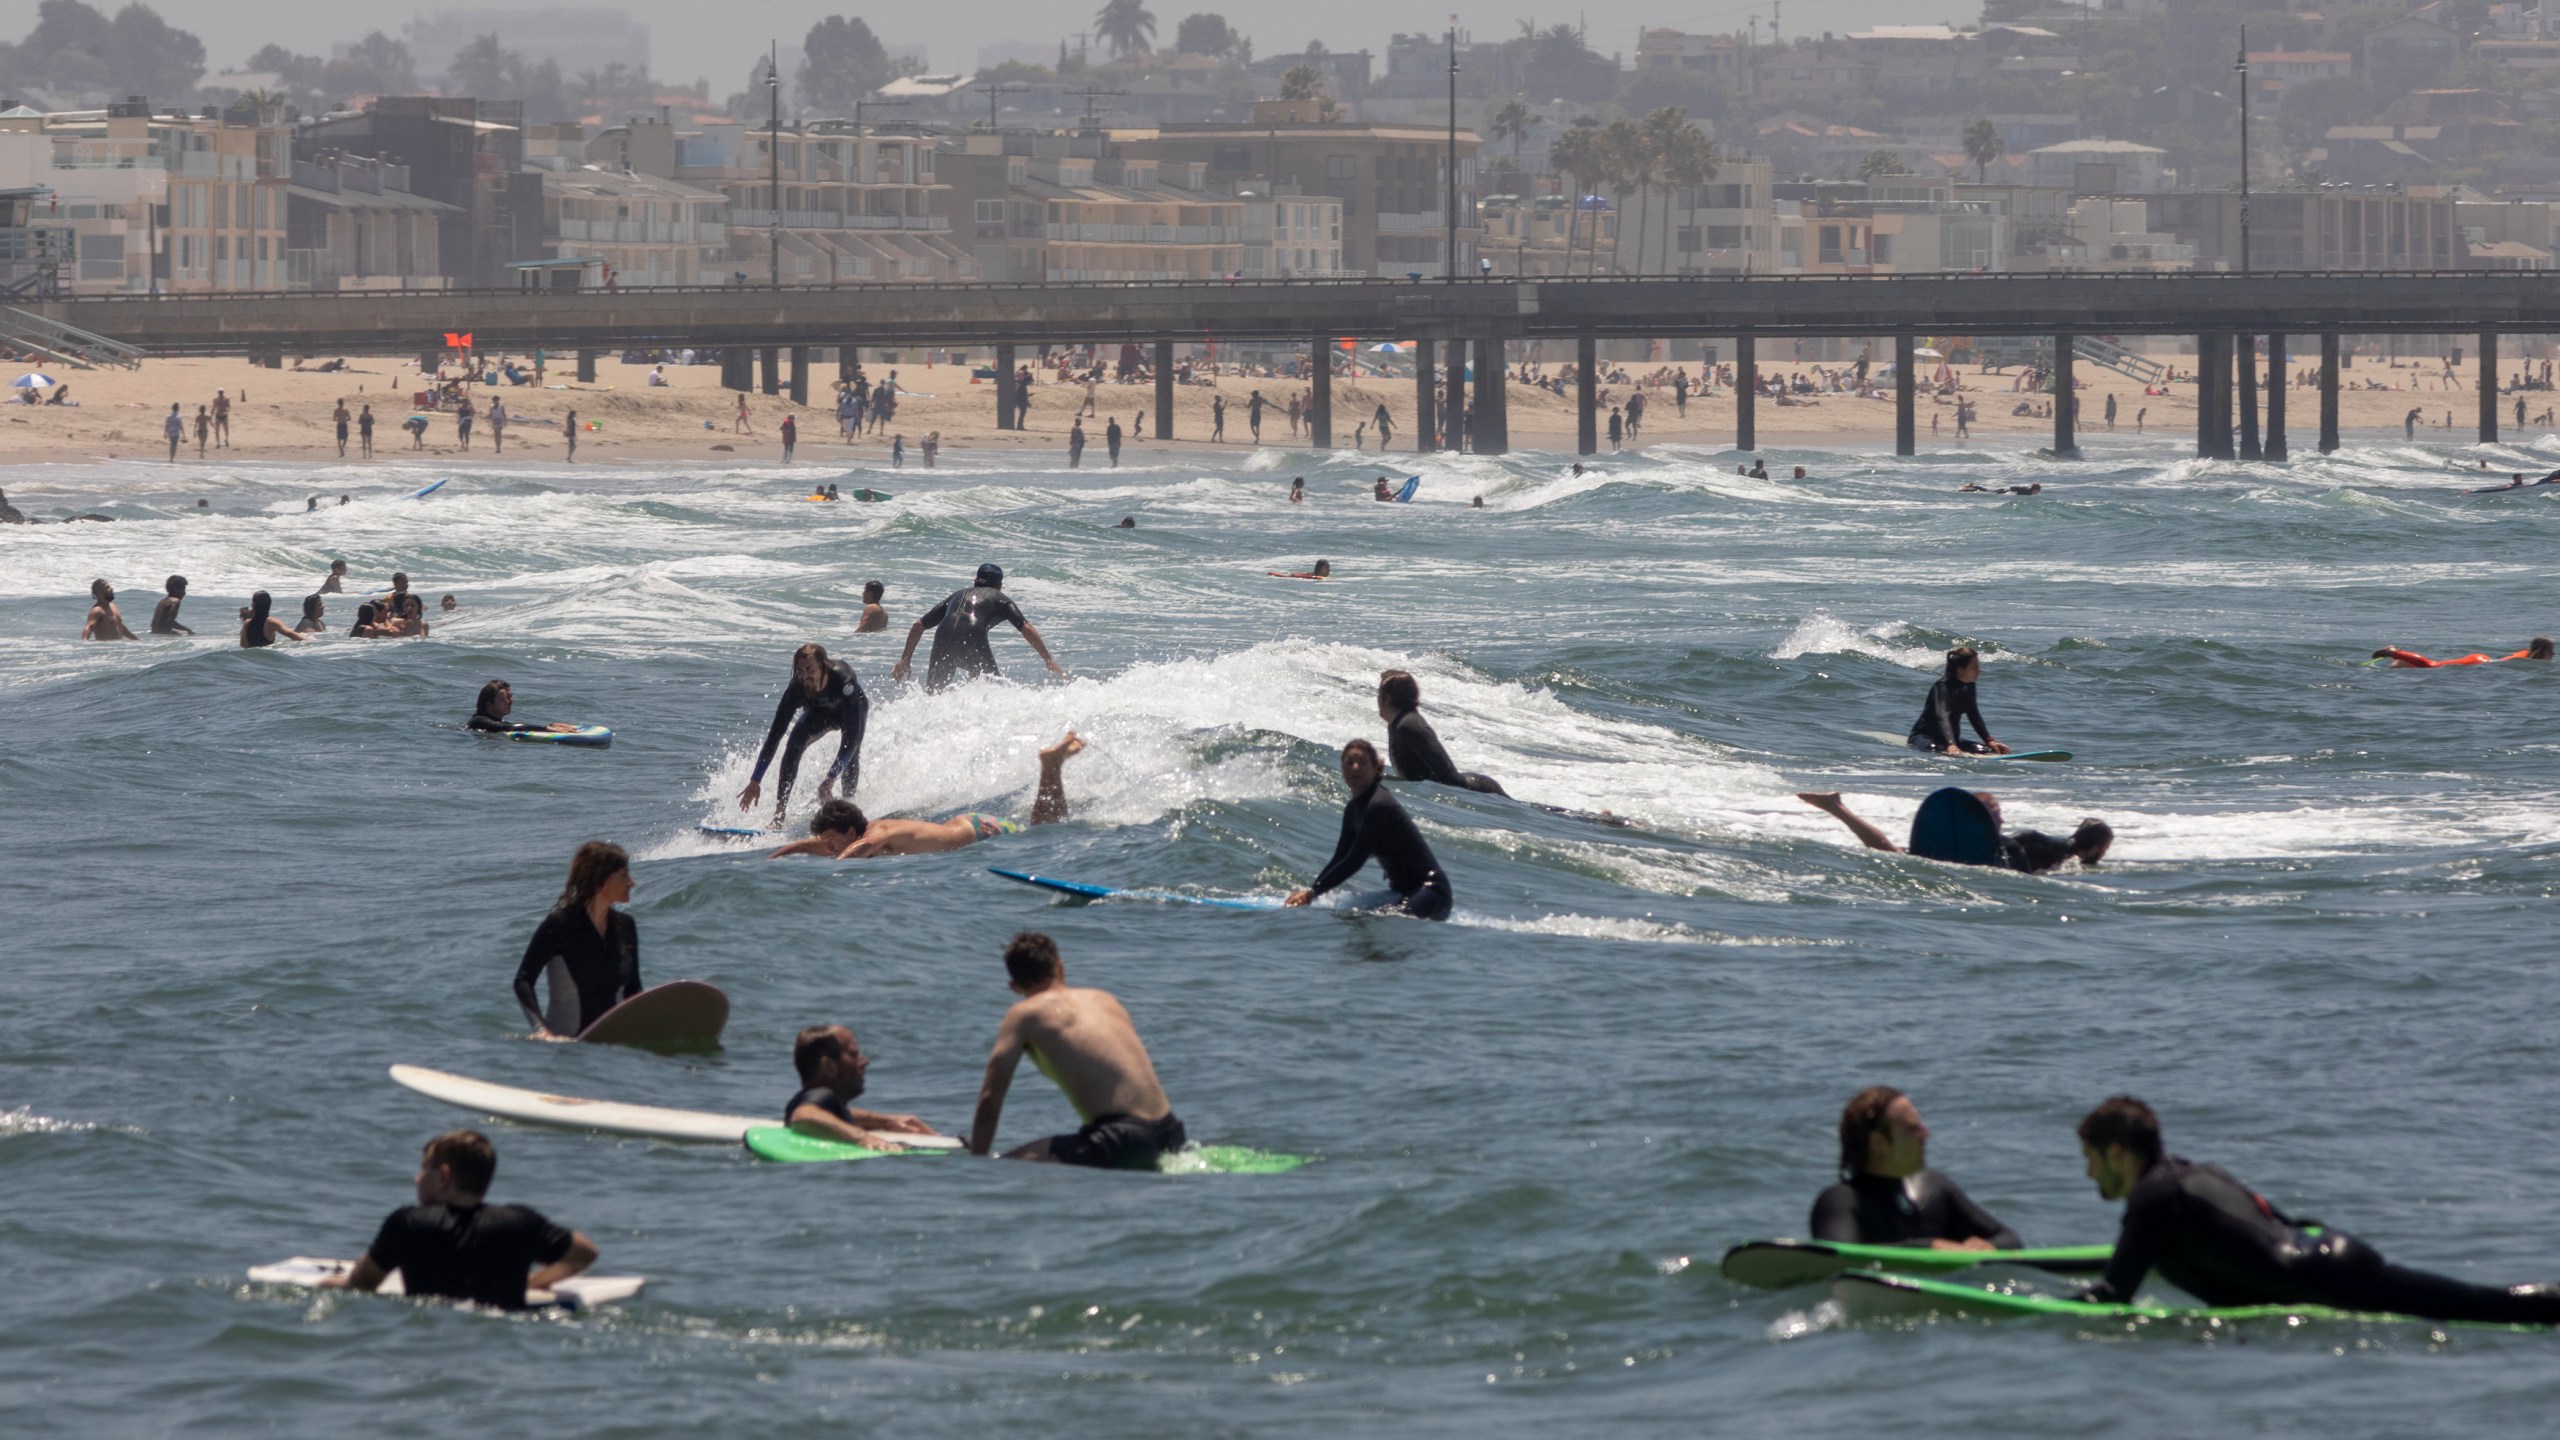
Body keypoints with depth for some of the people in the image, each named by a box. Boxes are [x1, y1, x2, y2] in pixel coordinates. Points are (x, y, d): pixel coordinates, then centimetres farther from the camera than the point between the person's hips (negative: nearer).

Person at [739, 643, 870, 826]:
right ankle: (778, 815, -23)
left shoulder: (843, 680, -44)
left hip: (853, 709, -2)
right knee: (795, 743, -23)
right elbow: (774, 735, -30)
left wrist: (831, 779, -54)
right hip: (819, 713, 2)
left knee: (851, 749, -29)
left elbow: (851, 735, -47)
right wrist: (755, 781, -35)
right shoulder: (796, 689, -34)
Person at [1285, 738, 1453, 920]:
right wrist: (1306, 892, 7)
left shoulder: (1379, 806, -17)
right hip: (1402, 891, 10)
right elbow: (1339, 859, 18)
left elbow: (1355, 860, -19)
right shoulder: (1353, 810, 13)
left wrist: (1312, 893, -15)